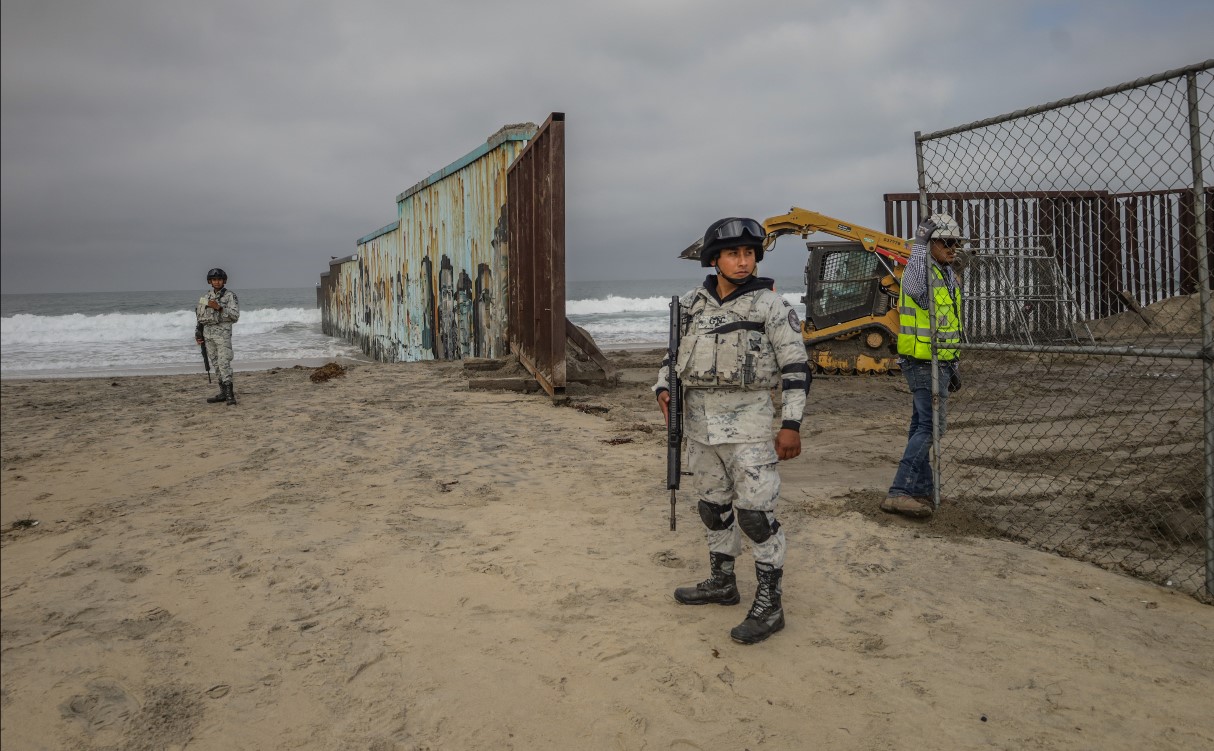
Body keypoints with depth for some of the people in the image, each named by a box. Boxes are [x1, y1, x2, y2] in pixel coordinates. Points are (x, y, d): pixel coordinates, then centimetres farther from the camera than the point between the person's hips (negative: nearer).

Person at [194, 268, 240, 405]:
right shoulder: (205, 298, 15)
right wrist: (198, 334, 13)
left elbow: (235, 316, -10)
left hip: (222, 333, -6)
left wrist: (219, 308, -19)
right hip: (208, 333, 6)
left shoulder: (230, 296, -2)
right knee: (217, 364, 7)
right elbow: (200, 317, 20)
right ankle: (223, 392, 12)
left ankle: (229, 394, -16)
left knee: (224, 363, -14)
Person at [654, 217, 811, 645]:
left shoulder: (770, 305, -7)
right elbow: (674, 353, 18)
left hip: (747, 421, -5)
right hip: (699, 420, 6)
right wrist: (663, 389, 0)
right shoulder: (691, 304, 6)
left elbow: (795, 367, -7)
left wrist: (791, 425, -13)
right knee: (714, 504, 16)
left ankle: (769, 606, 5)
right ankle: (722, 582, 34)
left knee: (755, 511, -5)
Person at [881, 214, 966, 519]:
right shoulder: (920, 273, -13)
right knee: (932, 425, -15)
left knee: (922, 425, 15)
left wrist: (953, 364, 22)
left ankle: (921, 489, 24)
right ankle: (899, 493, -16)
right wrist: (920, 243, -33)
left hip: (938, 361, 10)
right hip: (923, 362, -10)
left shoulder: (948, 276, 16)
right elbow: (918, 289, -35)